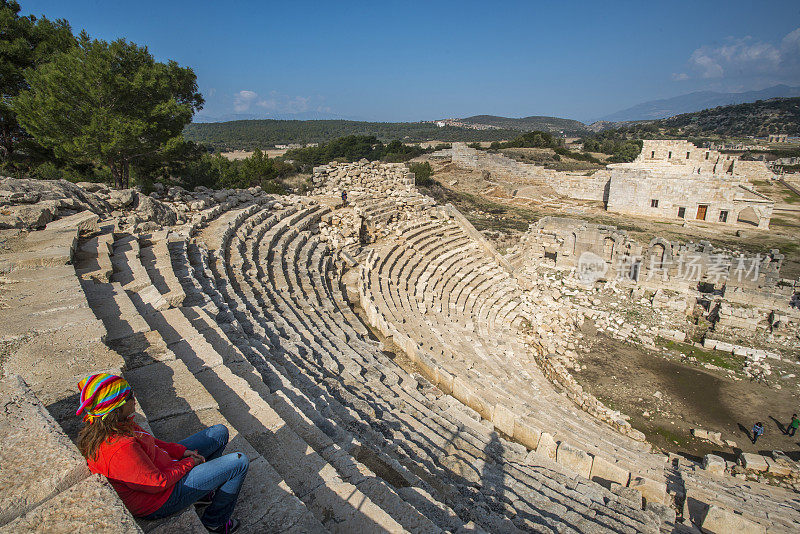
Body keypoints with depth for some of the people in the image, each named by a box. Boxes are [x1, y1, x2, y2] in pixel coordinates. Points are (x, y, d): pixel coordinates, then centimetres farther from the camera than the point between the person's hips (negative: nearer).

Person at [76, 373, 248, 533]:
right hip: (161, 501, -9)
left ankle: (201, 492, 29)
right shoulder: (120, 448, -38)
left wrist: (182, 451, -2)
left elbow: (145, 442, 6)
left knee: (220, 432, 13)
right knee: (240, 462, -9)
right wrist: (189, 463, -11)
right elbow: (158, 482, -28)